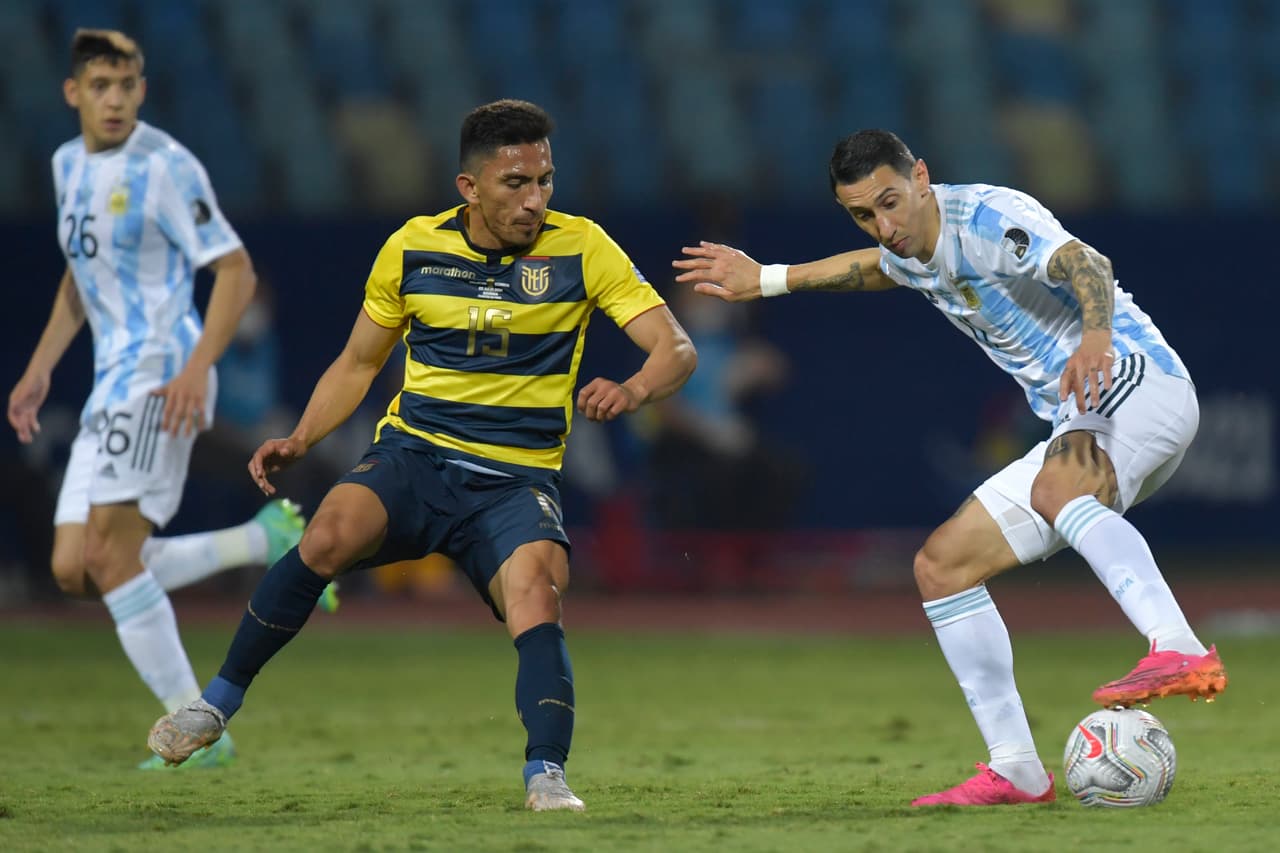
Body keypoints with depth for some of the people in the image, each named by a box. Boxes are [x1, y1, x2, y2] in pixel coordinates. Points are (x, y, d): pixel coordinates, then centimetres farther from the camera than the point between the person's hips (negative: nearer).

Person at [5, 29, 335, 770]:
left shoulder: (165, 168, -11)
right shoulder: (70, 165, 14)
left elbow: (236, 272, -12)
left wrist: (196, 369, -23)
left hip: (160, 373, -9)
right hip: (113, 386, 9)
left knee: (110, 554, -18)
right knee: (76, 570, 2)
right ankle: (266, 541, 12)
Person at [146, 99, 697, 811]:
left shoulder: (581, 248, -3)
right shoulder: (413, 248, 3)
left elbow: (677, 349, -6)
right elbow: (359, 363, 16)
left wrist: (634, 390, -29)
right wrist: (299, 442, 1)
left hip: (517, 479, -1)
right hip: (413, 457, 1)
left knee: (538, 592, -31)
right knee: (332, 532, -28)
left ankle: (547, 775, -30)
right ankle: (220, 701, -13)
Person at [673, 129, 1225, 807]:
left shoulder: (985, 218, -14)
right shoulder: (912, 252, 14)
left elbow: (1085, 263, -33)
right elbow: (876, 267, 41)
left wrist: (1096, 335, -54)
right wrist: (767, 280, 47)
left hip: (1134, 379, -10)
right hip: (1079, 429, 10)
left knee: (1053, 490, -40)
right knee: (941, 563, 6)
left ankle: (1180, 652, -61)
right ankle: (1015, 771, 4)